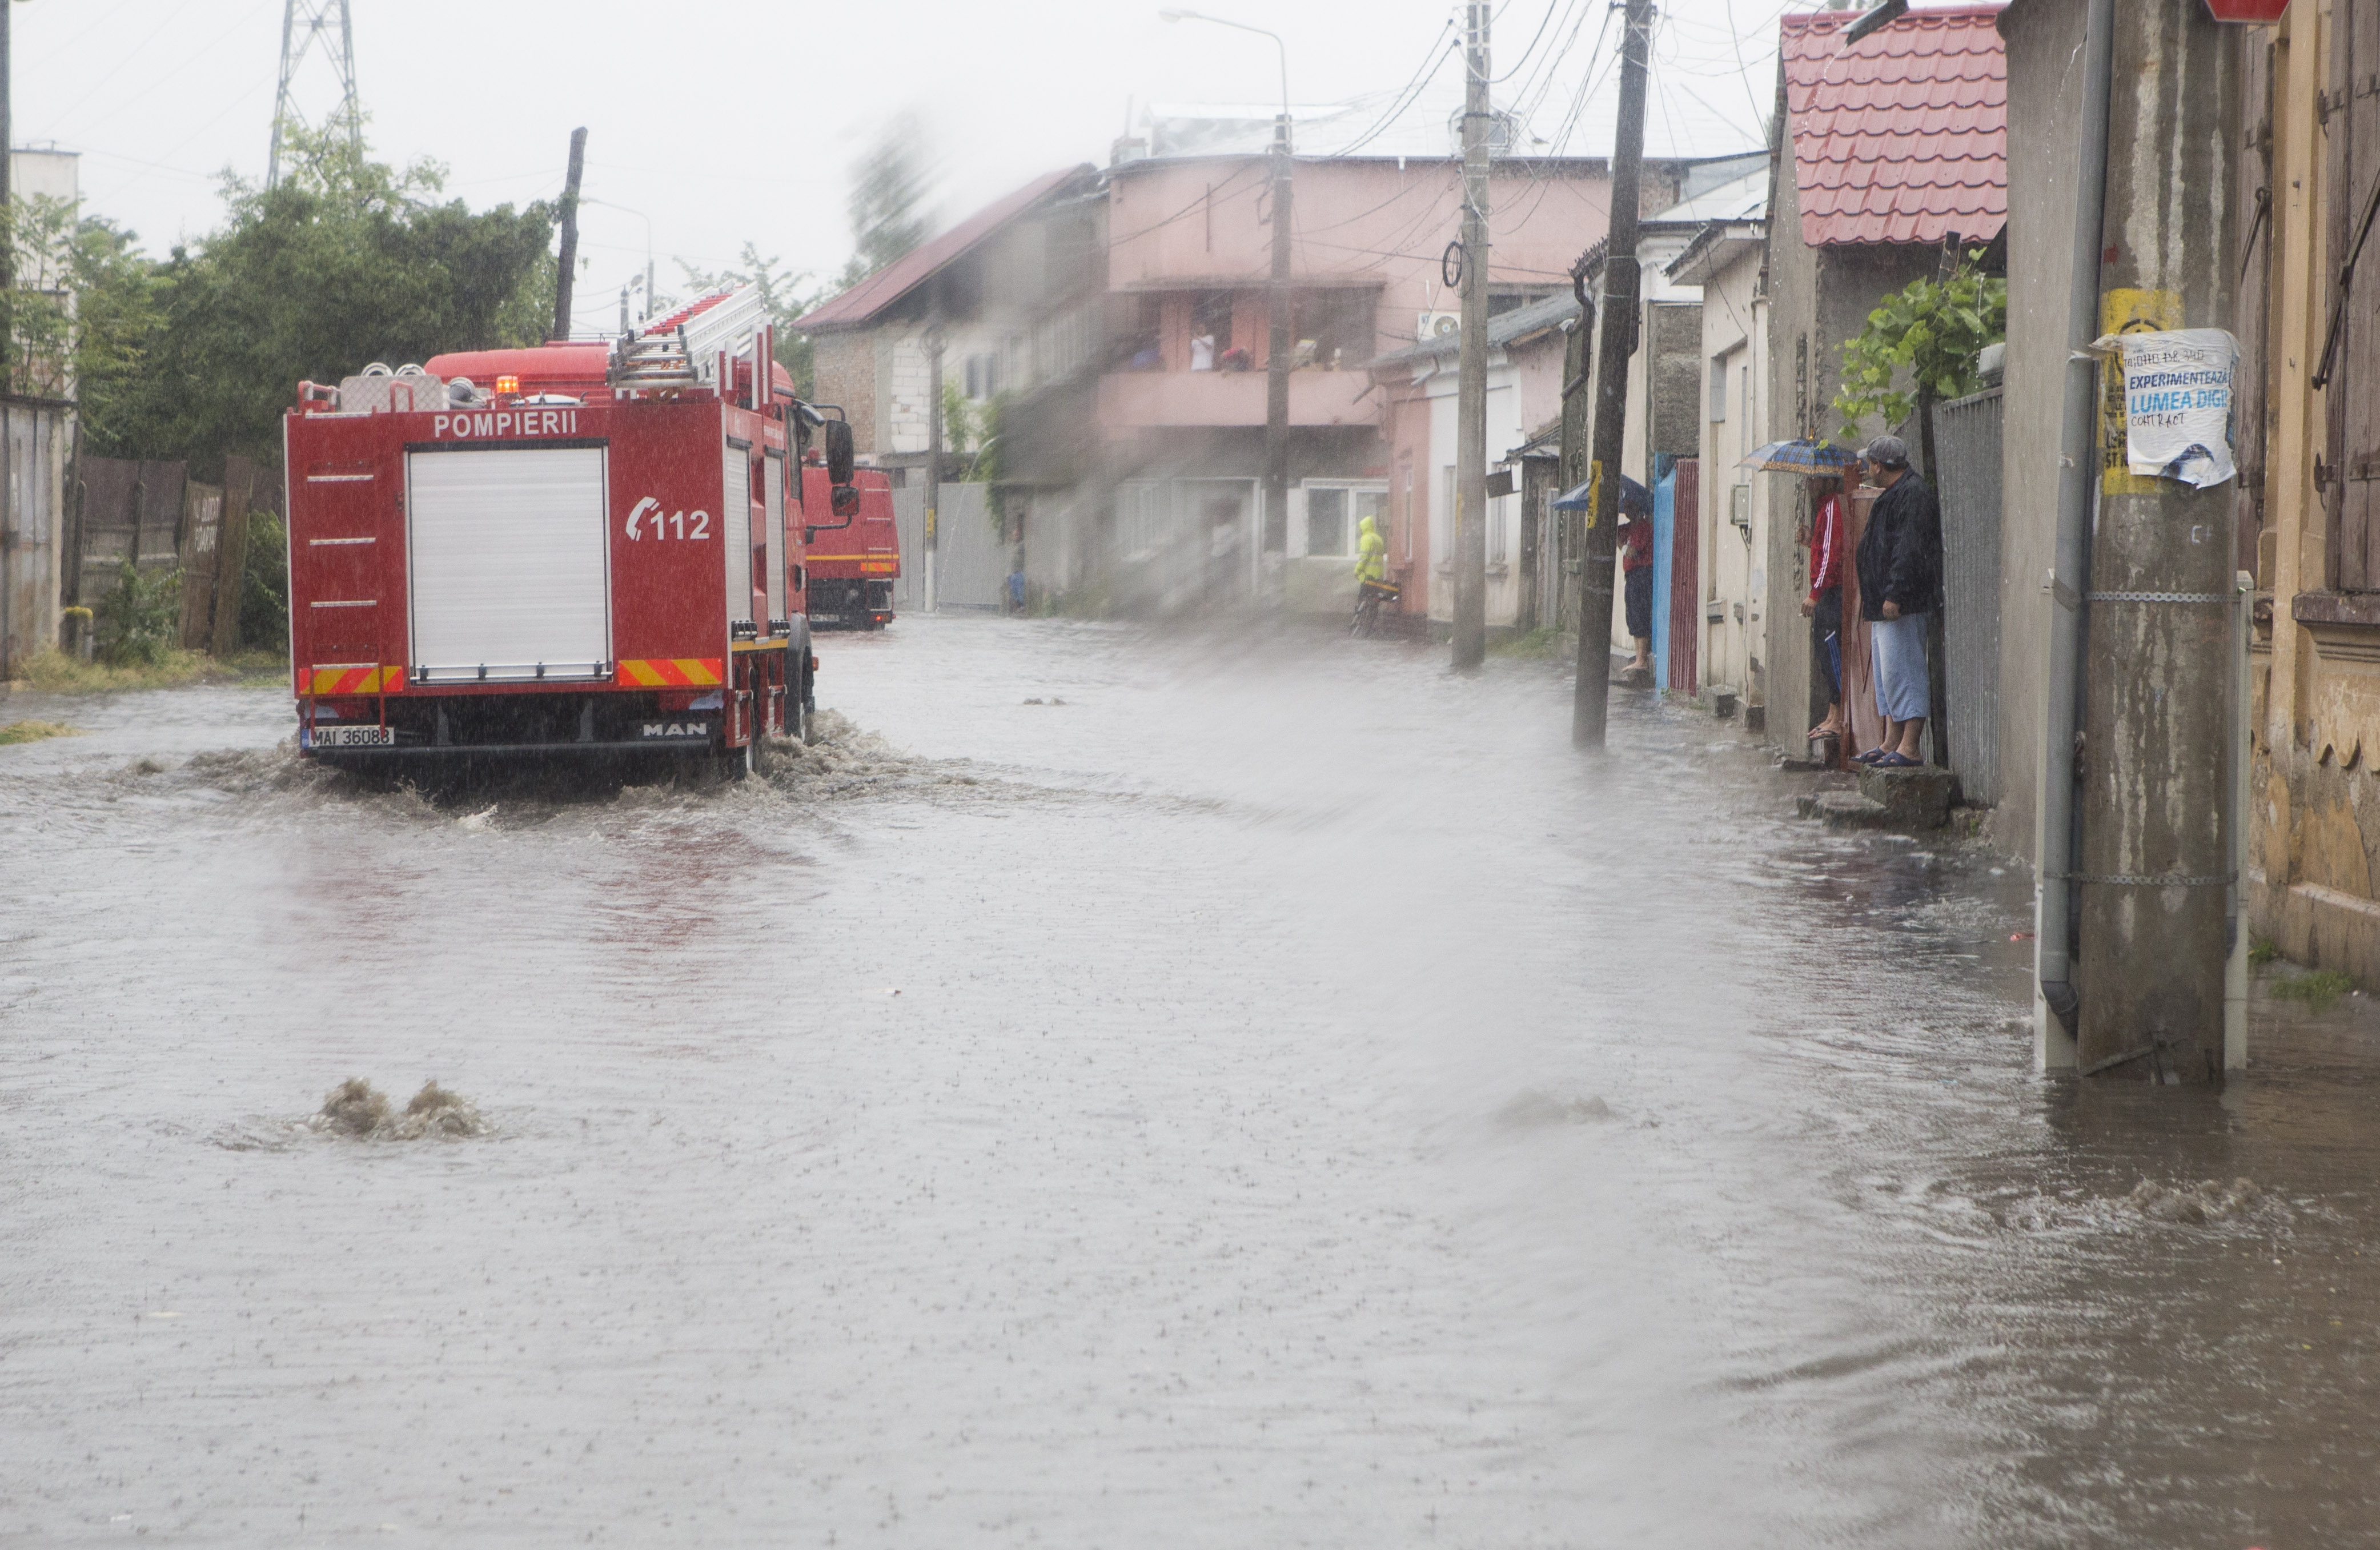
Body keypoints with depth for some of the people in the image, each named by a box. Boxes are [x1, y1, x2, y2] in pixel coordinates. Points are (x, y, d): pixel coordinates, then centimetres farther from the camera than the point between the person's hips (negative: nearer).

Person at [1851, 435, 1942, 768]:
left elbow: (1910, 551, -23)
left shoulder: (1913, 495, -14)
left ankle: (1909, 748, -13)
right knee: (1886, 672, 14)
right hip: (1884, 604, 11)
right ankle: (1891, 743, 19)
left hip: (1903, 603, -11)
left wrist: (1895, 595, -26)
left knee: (1901, 671, -12)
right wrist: (1877, 596, 23)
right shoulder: (1895, 495, 20)